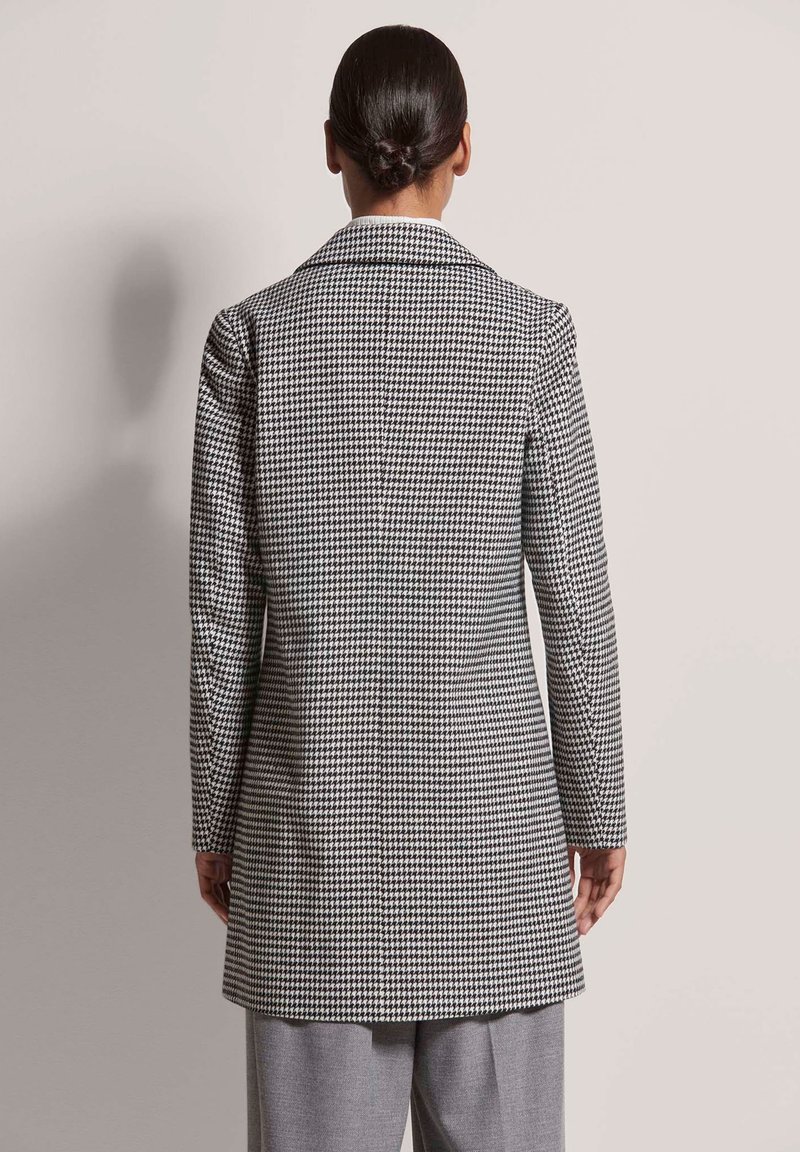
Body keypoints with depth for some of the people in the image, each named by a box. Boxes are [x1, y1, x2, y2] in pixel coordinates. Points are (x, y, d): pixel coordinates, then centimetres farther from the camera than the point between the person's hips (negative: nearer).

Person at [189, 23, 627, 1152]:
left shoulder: (252, 333, -4)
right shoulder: (533, 331, -4)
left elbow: (224, 609, -2)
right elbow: (575, 601, -3)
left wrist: (216, 817, 8)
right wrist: (598, 810, 7)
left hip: (315, 807, 1)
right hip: (491, 804, 0)